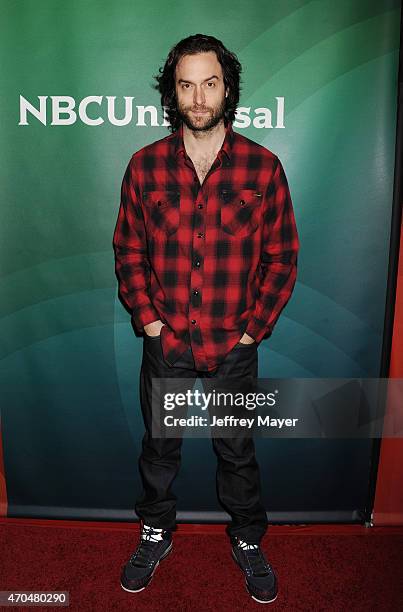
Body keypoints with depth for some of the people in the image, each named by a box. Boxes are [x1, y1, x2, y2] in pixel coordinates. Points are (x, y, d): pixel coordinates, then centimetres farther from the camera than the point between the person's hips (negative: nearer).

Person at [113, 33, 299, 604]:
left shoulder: (263, 166, -6)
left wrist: (251, 330, -6)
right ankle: (156, 533, 45)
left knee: (237, 451, 16)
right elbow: (128, 252, 4)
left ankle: (248, 541, 42)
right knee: (159, 446, 19)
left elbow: (282, 258, -2)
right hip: (165, 343, 1)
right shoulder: (144, 165, -2)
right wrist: (148, 321, -4)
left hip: (234, 346, -1)